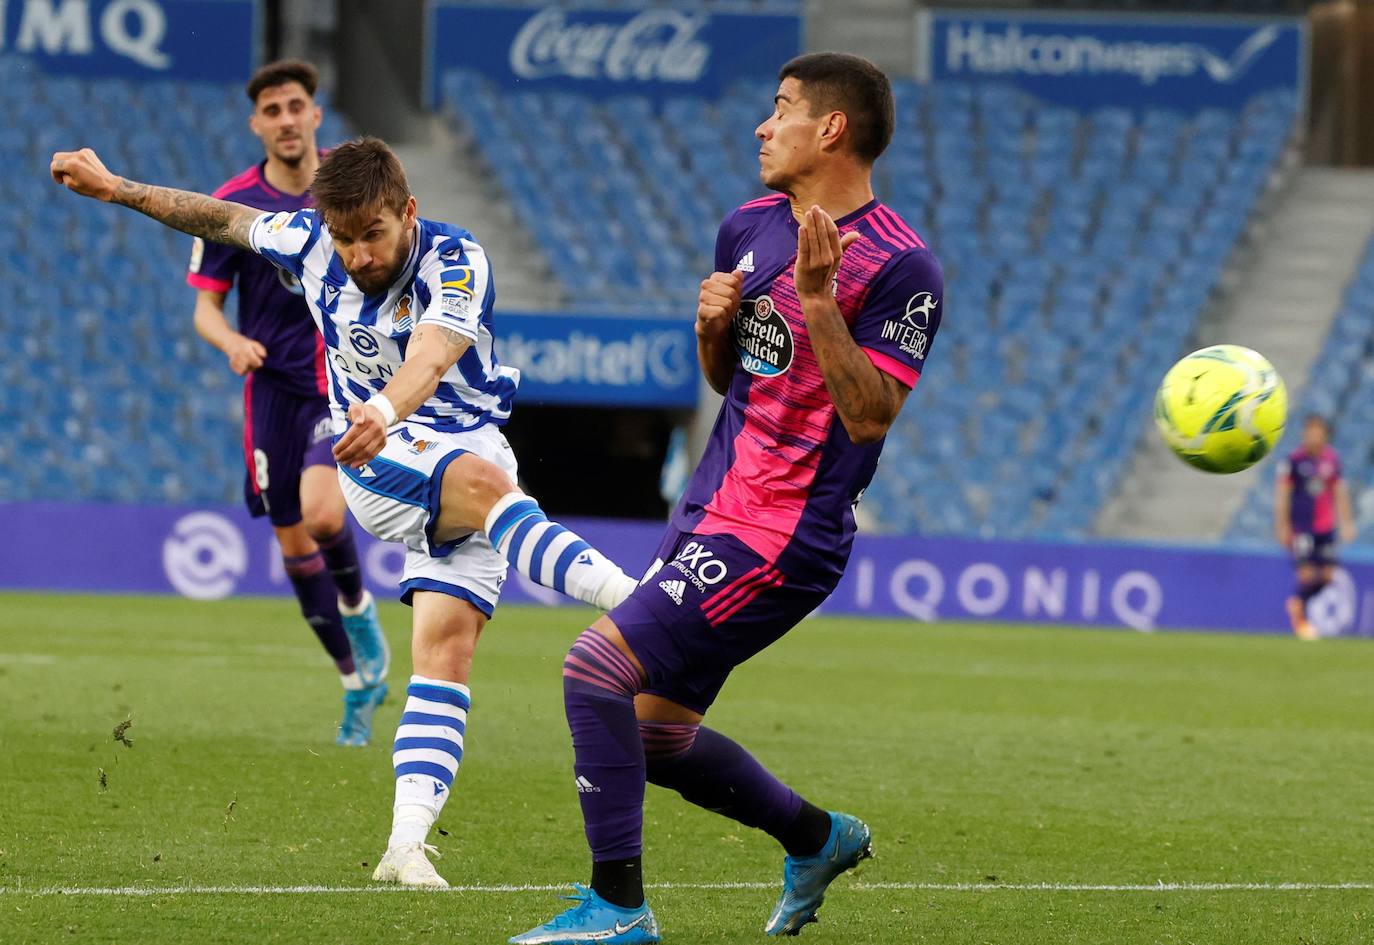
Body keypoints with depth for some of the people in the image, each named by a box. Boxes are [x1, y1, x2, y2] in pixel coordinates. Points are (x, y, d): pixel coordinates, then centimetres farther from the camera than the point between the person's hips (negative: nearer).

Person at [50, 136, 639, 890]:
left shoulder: (456, 262, -19)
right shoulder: (309, 243, -6)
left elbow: (428, 361, -37)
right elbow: (224, 219, 14)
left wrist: (384, 411, -58)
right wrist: (116, 190, 18)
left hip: (469, 448, 0)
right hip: (377, 462, 0)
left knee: (447, 648, -14)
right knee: (482, 481, -34)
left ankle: (407, 841, -18)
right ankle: (632, 598, -47)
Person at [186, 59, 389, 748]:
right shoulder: (233, 204, -2)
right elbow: (205, 304, 0)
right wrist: (233, 343, -20)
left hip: (343, 377, -2)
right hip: (273, 386, 2)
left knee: (321, 512, -26)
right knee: (294, 545, 5)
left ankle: (358, 608, 5)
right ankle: (358, 681, 21)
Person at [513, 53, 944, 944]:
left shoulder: (900, 268, -13)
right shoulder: (750, 227, 11)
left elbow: (870, 417, -19)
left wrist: (817, 298, -26)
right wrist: (714, 321, 0)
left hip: (782, 535, -9)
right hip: (711, 513, 9)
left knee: (597, 668, -18)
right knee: (656, 736, 12)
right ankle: (818, 838, 33)